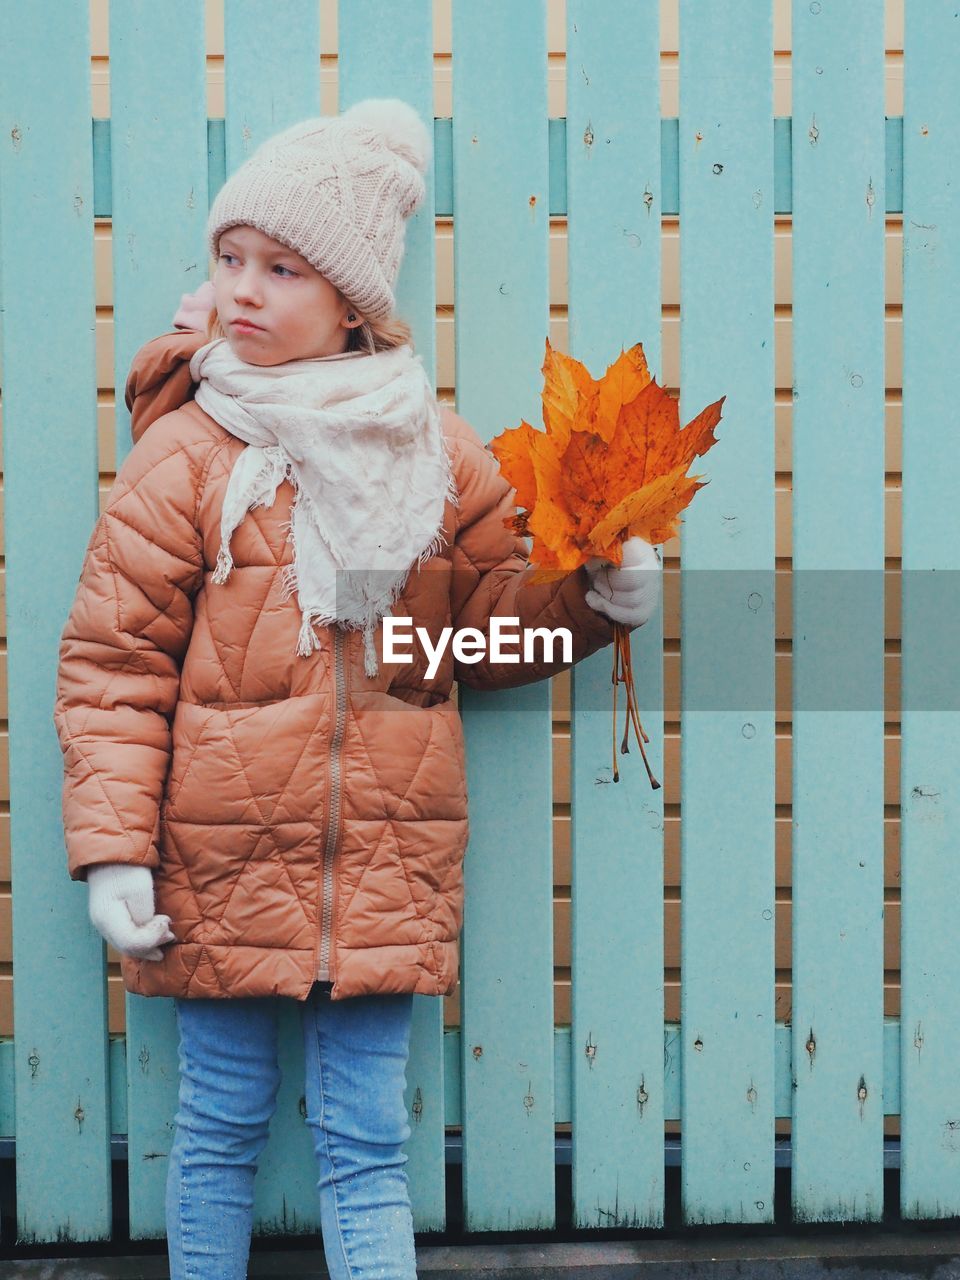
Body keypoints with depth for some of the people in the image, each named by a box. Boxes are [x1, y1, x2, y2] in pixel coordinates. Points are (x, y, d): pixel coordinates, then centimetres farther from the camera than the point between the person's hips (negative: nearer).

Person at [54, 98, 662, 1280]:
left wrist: (593, 591, -5)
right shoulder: (184, 454, -3)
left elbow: (486, 631, 13)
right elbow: (112, 662, -3)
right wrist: (113, 849, -9)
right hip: (221, 863, -1)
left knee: (366, 1142, 9)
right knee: (220, 1124, 12)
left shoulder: (438, 457, 5)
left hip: (384, 866, 1)